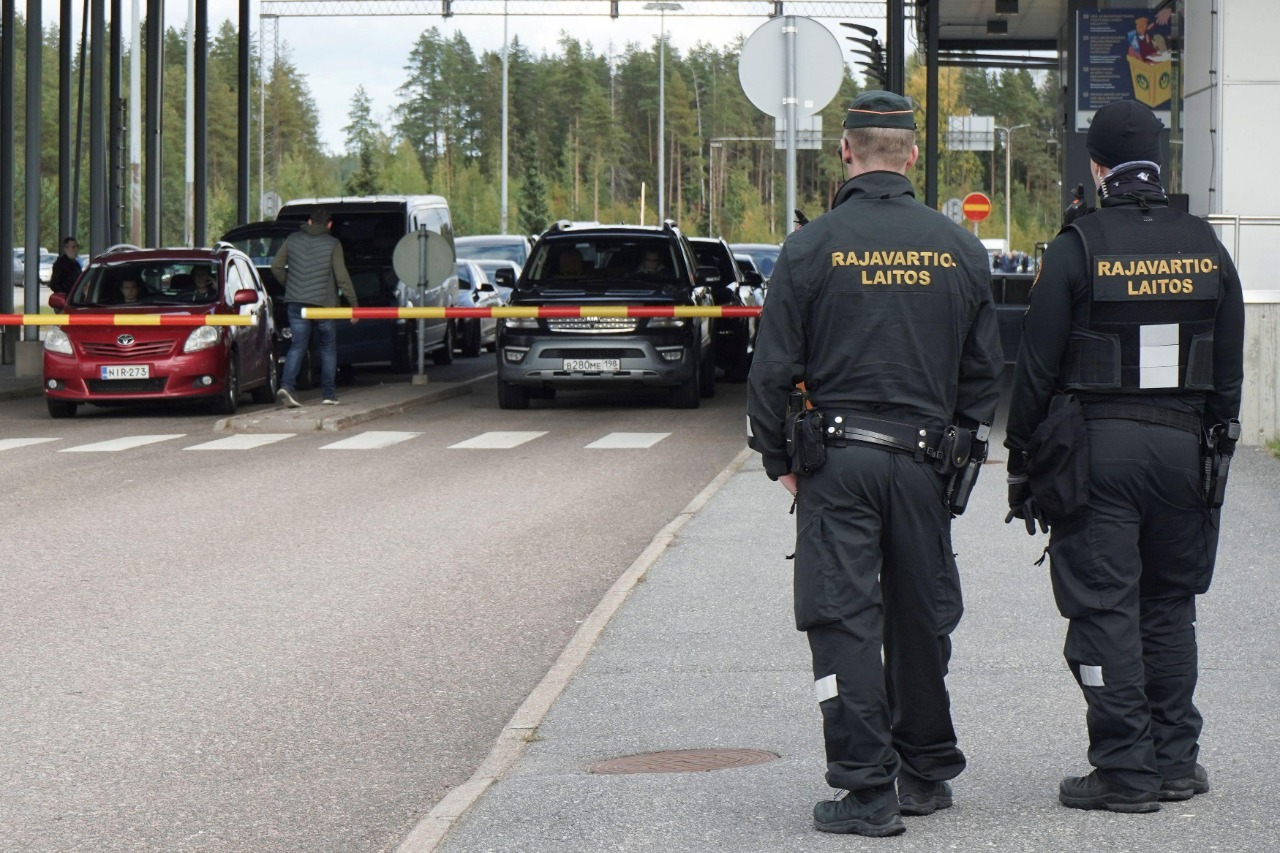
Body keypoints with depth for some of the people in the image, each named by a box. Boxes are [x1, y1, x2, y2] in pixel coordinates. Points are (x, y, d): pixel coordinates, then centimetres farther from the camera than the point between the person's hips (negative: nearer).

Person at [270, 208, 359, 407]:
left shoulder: (293, 239, 5)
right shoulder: (332, 244, -4)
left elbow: (276, 267, 6)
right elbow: (342, 277, -9)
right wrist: (354, 304, -3)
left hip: (296, 303, 2)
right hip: (324, 303, -2)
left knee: (297, 346, 5)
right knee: (328, 348, 12)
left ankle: (287, 385, -18)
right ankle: (329, 394, 12)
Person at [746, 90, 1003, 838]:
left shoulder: (812, 248, -6)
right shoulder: (960, 249, 4)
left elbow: (773, 368, -5)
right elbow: (987, 370, 10)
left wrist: (780, 457, 7)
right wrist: (962, 448, 19)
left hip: (838, 460, -3)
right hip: (924, 459, 3)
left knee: (845, 621, -1)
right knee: (922, 620, 14)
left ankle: (868, 789, -4)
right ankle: (927, 772, 26)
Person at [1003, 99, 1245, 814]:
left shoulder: (1077, 249, -7)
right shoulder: (1205, 248, 6)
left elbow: (1037, 365, -7)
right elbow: (1230, 369, 10)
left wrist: (1023, 459, 0)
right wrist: (1217, 444, 17)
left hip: (1095, 450, -4)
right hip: (1183, 446, 4)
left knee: (1106, 608, -1)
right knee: (1169, 606, 14)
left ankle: (1125, 770, -1)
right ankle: (1175, 760, 16)